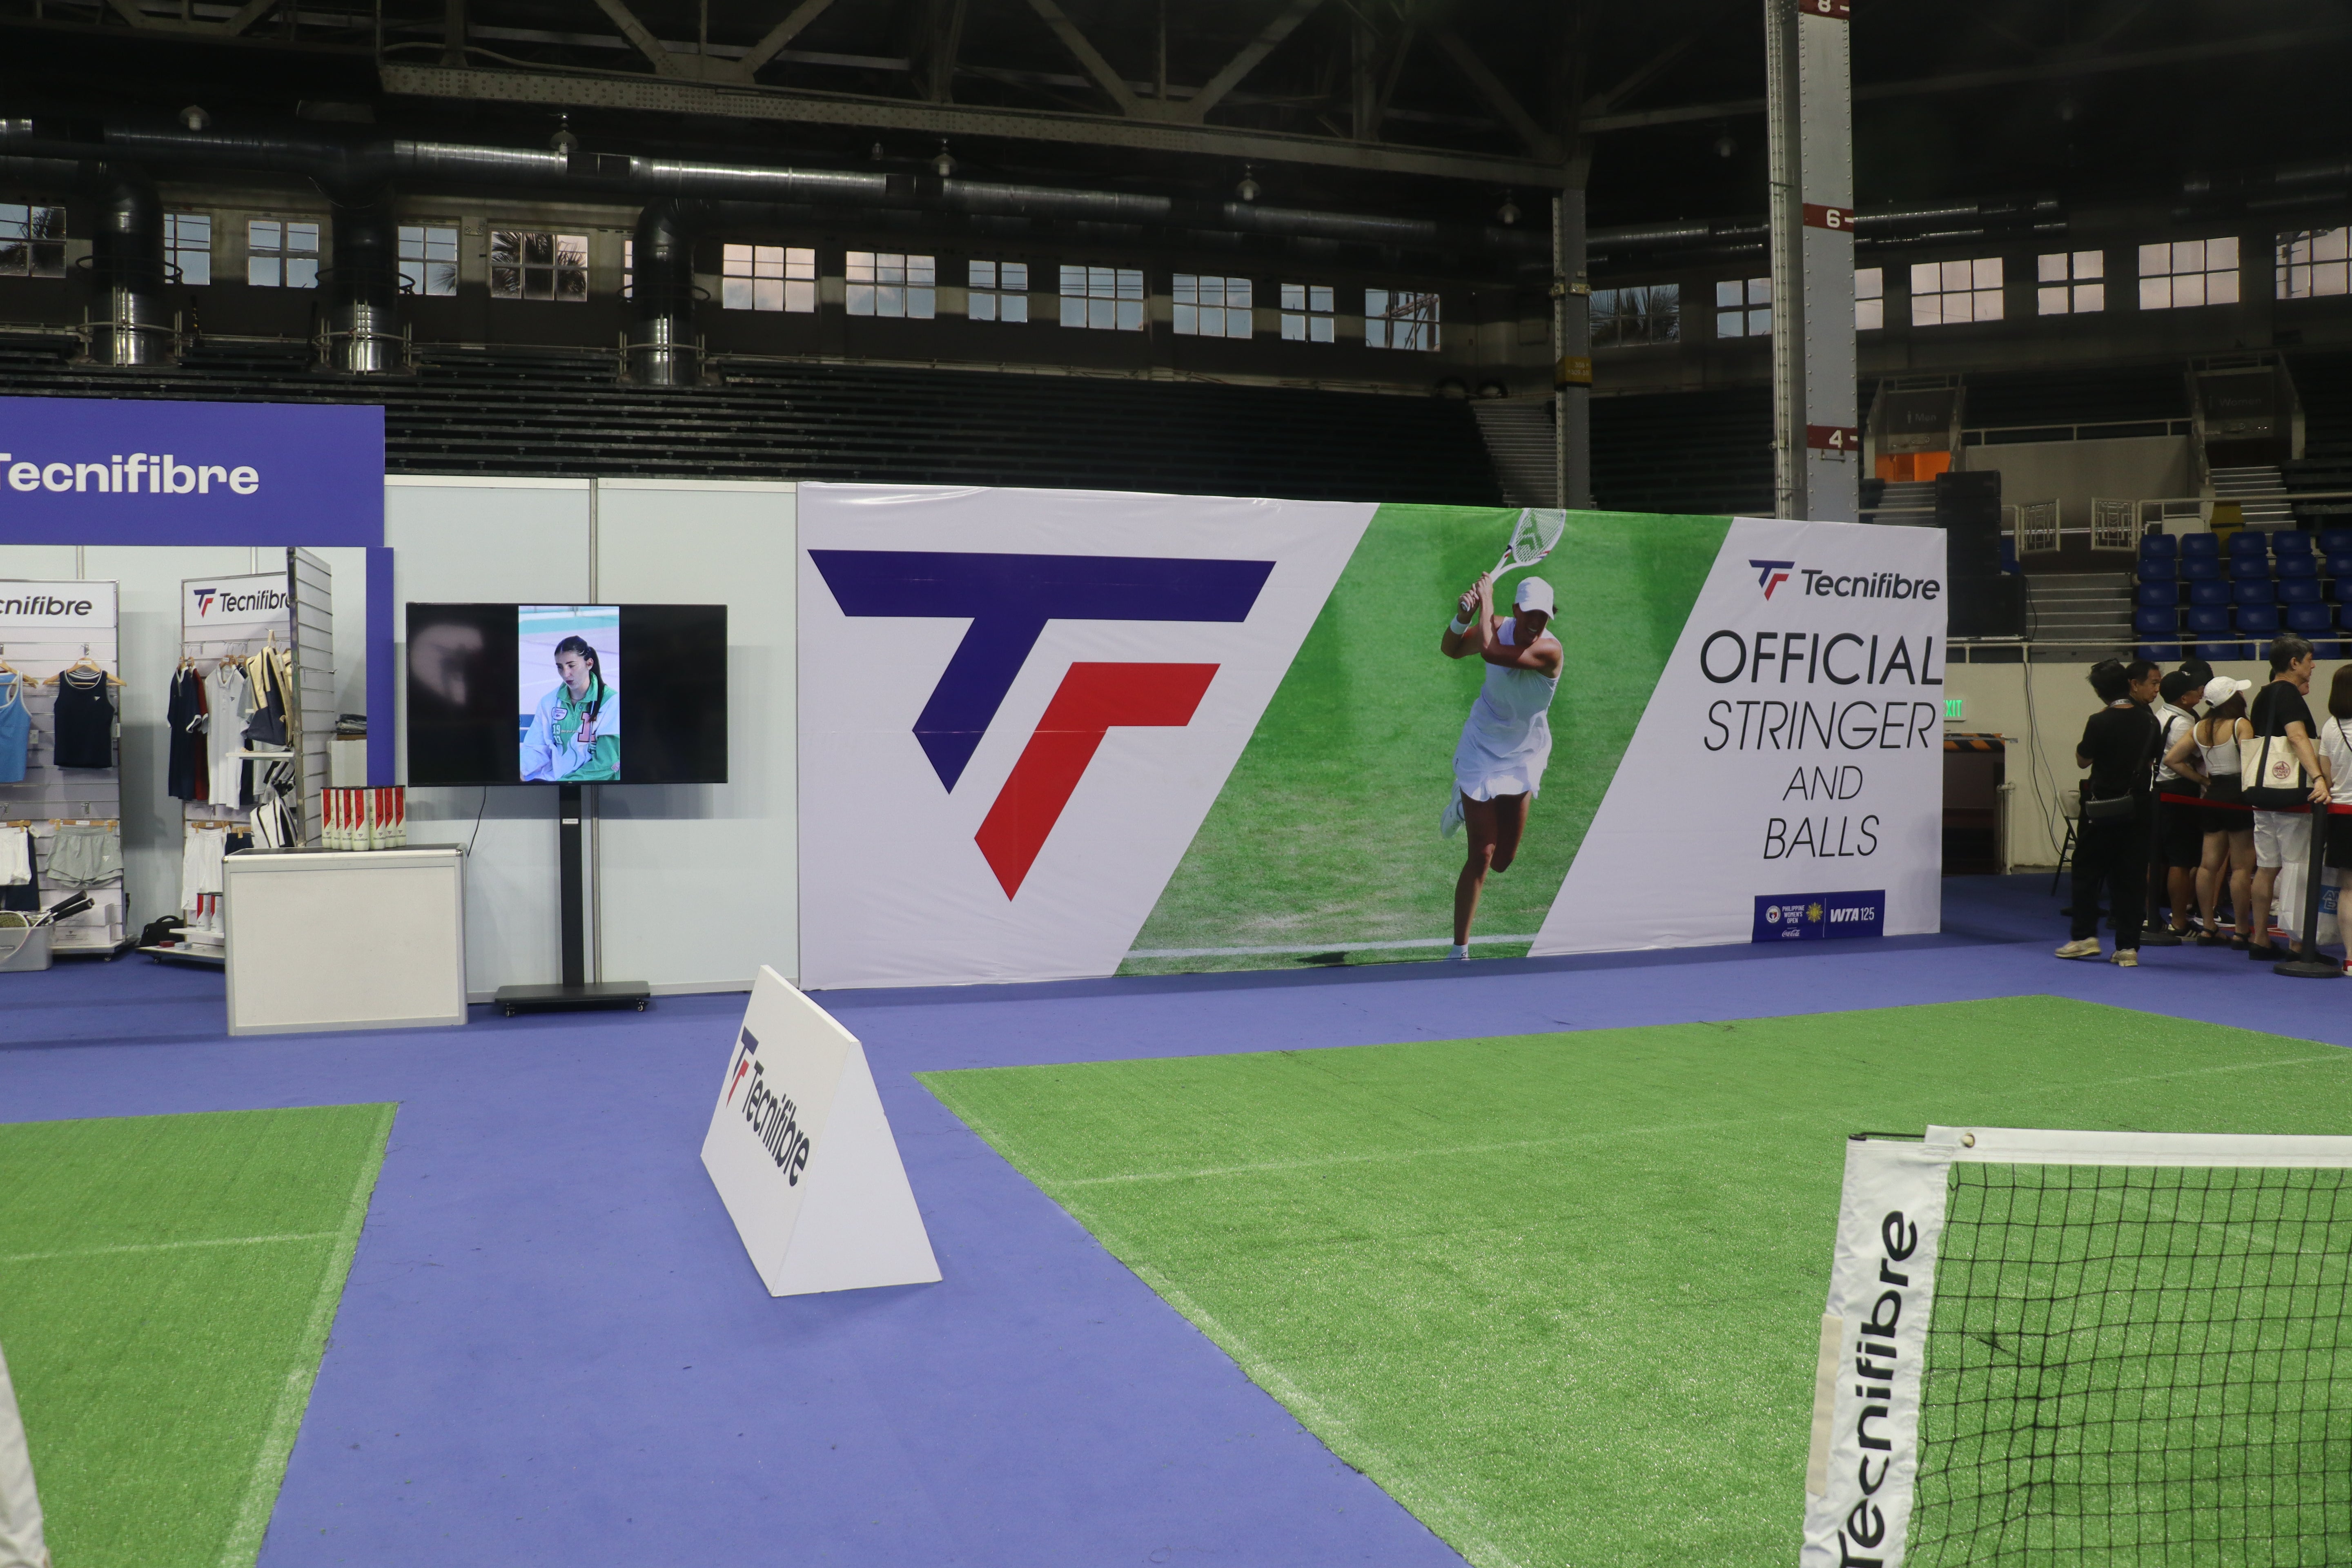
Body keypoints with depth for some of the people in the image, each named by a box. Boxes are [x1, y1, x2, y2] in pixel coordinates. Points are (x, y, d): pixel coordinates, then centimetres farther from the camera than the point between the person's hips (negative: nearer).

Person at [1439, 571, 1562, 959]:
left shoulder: (1550, 649, -24)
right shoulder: (1499, 628, -11)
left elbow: (1490, 652, -37)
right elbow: (1451, 650, 4)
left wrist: (1487, 602, -25)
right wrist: (1461, 618, -17)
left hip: (1523, 760, 0)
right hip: (1482, 751, 0)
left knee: (1501, 862, 11)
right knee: (1482, 857, -8)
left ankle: (1467, 805, 41)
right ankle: (1459, 950, 3)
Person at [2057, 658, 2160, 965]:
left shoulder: (2100, 722, -14)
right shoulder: (2149, 722, 1)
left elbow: (2082, 761, -4)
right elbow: (2151, 759, 13)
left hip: (2102, 809, -4)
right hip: (2137, 808, 4)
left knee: (2087, 871, 9)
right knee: (2131, 877, 5)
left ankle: (2086, 937, 7)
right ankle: (2128, 947, 4)